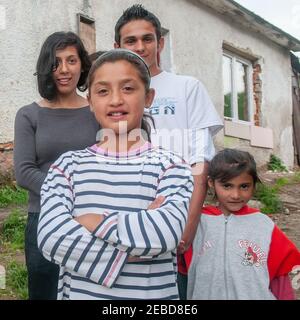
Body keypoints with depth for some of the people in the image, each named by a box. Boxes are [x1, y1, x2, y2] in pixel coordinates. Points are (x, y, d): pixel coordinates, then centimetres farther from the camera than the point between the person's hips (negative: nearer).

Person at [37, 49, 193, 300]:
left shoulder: (170, 165, -5)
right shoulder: (68, 165, -1)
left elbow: (169, 230, -23)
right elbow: (50, 236, -15)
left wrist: (93, 221, -17)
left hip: (153, 294, -1)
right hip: (80, 293, 2)